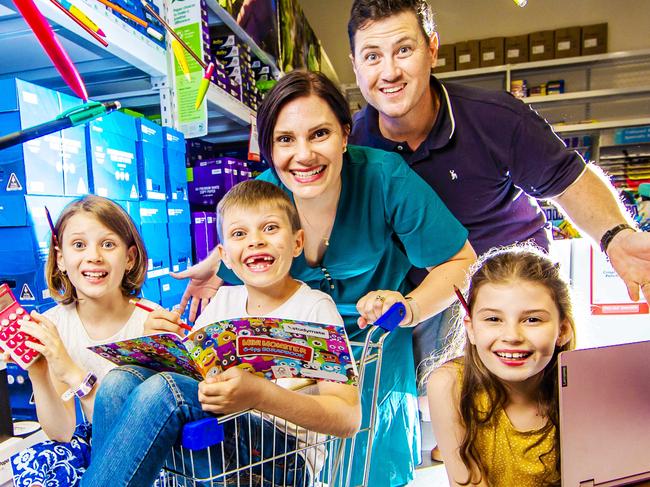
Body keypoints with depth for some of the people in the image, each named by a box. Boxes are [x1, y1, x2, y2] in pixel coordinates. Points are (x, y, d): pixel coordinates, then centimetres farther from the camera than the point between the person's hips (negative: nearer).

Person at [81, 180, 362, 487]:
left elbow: (348, 418, -18)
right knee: (121, 380, -13)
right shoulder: (225, 300, 8)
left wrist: (259, 395, -33)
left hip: (285, 457, -5)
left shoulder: (315, 308, -10)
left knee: (164, 389, -27)